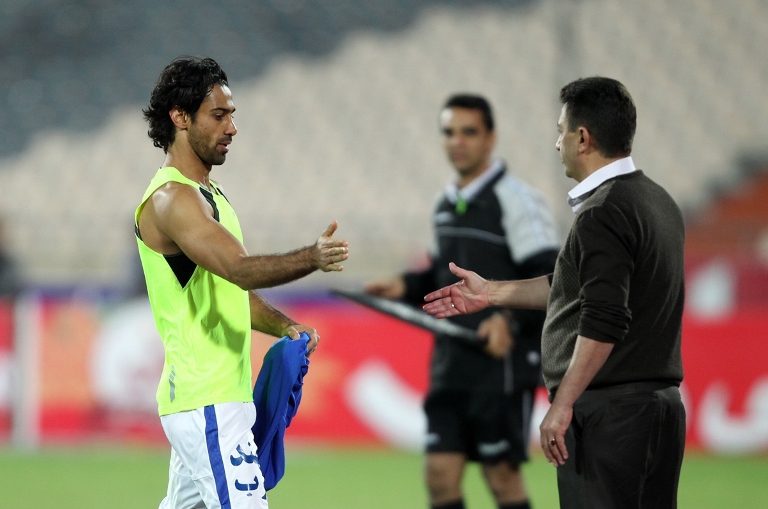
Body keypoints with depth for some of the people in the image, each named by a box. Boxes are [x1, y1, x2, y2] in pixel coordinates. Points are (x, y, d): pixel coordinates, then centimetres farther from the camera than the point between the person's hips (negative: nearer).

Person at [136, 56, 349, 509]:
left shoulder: (208, 195, 19)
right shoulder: (171, 199, -15)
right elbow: (240, 268, -30)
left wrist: (285, 327, 9)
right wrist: (312, 258, -45)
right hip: (206, 403, -10)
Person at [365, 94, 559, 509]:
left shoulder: (517, 201, -9)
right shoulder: (446, 206, 14)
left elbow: (552, 280, -14)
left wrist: (511, 321, -25)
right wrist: (406, 287, 10)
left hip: (502, 363, -7)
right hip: (452, 364, 7)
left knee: (502, 476, -2)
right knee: (440, 473, 2)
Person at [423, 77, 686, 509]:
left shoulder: (604, 214, -16)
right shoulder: (657, 200, 15)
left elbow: (604, 320, -24)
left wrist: (562, 406, -20)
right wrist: (492, 293, 28)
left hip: (610, 409, -10)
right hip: (661, 402, 10)